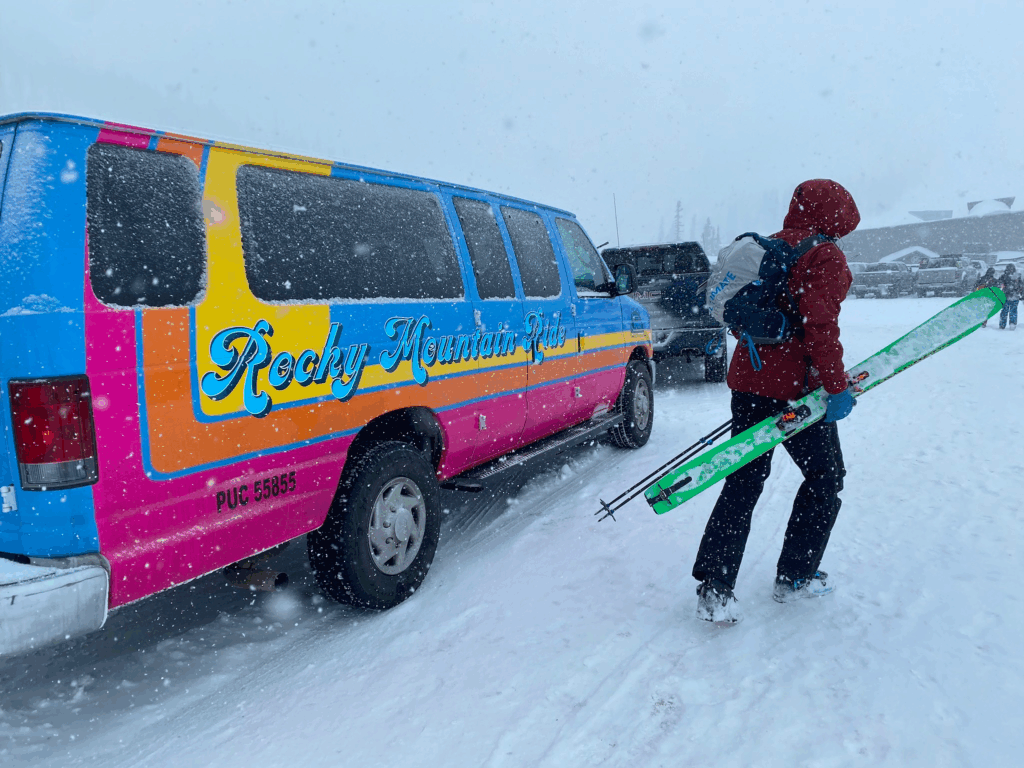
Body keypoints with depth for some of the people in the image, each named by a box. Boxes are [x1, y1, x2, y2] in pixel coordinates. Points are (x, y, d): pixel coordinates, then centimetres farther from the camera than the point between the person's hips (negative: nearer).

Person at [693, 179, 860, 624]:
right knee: (825, 478, 14)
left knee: (743, 483, 10)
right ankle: (794, 578, 22)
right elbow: (819, 325, -21)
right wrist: (836, 386, -16)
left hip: (748, 382, 7)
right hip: (795, 390, -7)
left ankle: (713, 589, 5)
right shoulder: (824, 255, -10)